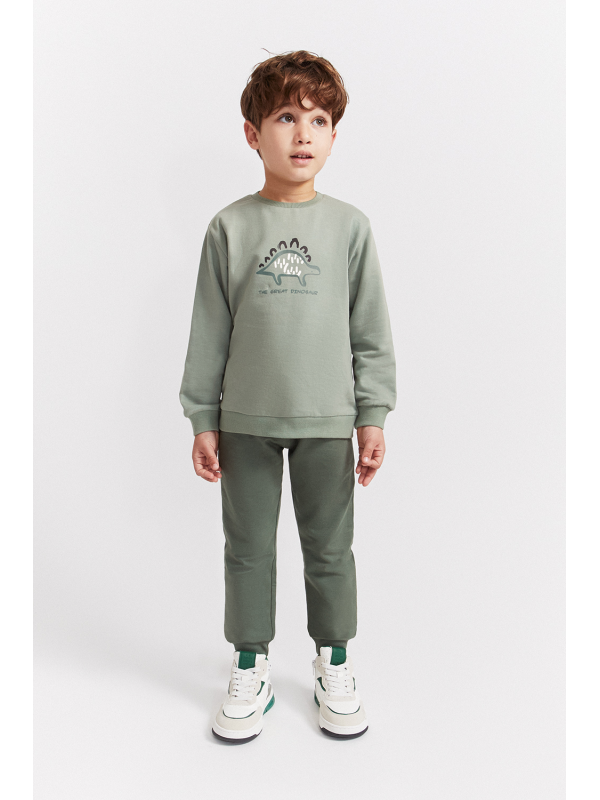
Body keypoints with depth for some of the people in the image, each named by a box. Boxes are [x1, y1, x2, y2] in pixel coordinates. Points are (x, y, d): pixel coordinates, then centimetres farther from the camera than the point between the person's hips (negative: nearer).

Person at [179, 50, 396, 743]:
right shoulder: (231, 227, 0)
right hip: (246, 420, 0)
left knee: (329, 549, 11)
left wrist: (373, 416, 1)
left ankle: (334, 666, 32)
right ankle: (251, 672, 30)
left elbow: (371, 329, 3)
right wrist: (202, 420, 1)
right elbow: (209, 330, 2)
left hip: (327, 420, 0)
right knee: (248, 548, 11)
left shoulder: (349, 226, 1)